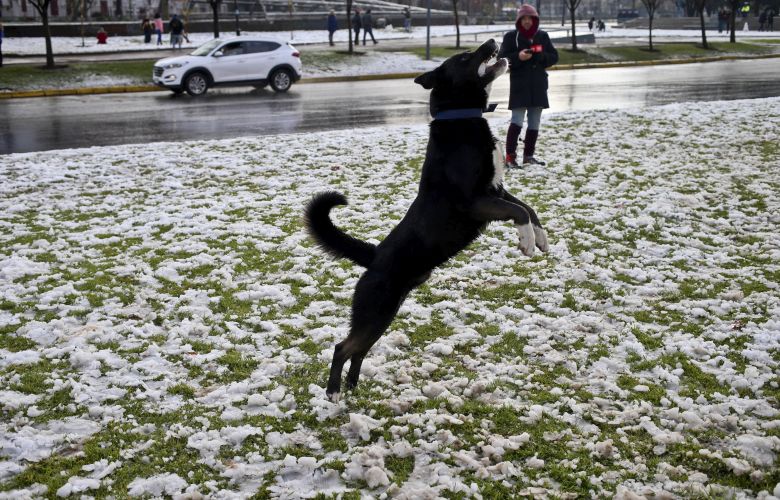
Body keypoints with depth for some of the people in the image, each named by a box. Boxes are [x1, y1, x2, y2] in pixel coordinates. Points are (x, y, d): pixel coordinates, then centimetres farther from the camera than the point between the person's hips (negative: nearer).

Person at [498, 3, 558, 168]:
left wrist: (540, 56, -11)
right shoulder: (511, 36, -2)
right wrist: (518, 57, -22)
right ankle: (510, 156, -8)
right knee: (517, 121, -13)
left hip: (538, 86, 5)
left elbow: (554, 56, 9)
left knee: (534, 123, 8)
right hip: (519, 86, -5)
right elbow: (502, 58, -5)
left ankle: (528, 155, 17)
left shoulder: (542, 36, 8)